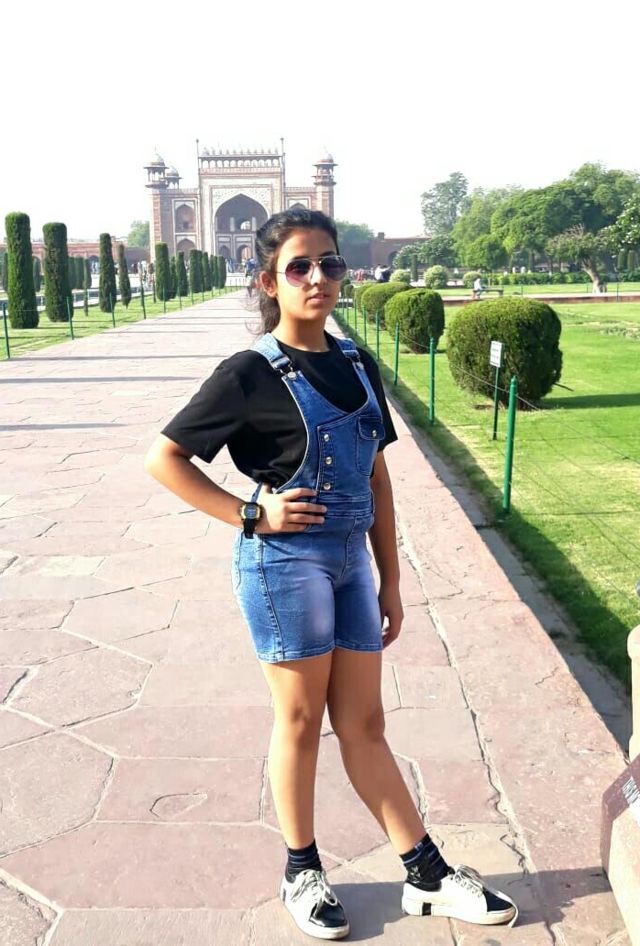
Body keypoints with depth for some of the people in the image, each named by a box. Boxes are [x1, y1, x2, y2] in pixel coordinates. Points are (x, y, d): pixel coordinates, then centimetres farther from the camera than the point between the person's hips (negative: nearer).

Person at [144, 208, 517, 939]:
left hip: (350, 562, 5)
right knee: (300, 720, 9)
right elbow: (164, 458, -7)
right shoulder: (250, 374, -10)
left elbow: (376, 476, 10)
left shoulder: (357, 365, 7)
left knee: (364, 725, 15)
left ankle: (428, 877, 26)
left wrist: (391, 579, 10)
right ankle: (301, 873, 31)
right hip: (286, 562, -5)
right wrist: (250, 513, -14)